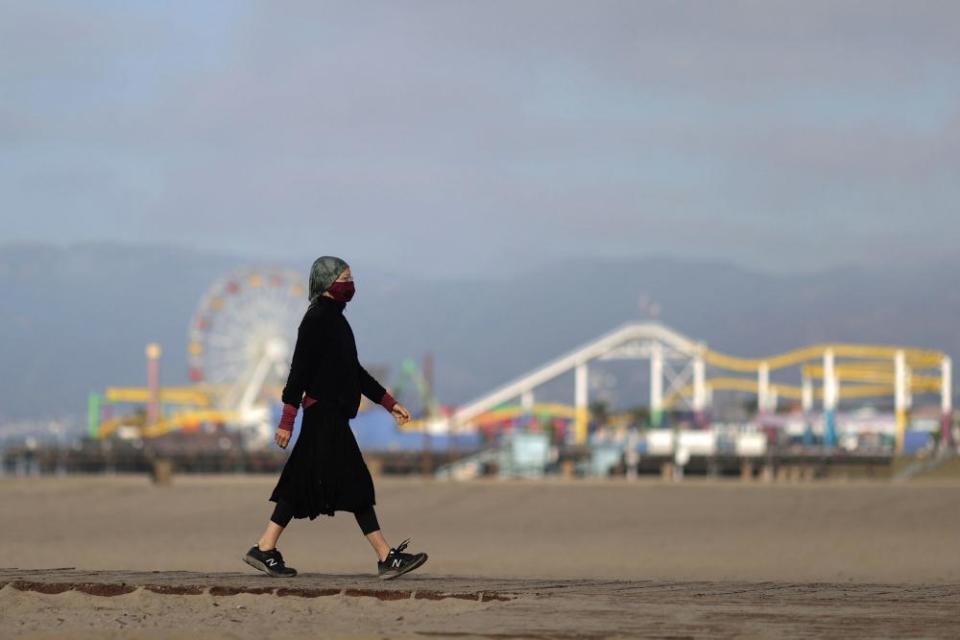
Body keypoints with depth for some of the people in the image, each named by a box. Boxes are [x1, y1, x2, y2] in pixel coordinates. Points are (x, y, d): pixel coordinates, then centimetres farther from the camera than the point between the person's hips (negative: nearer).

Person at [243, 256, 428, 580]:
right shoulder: (316, 320, -12)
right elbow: (299, 370, -16)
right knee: (354, 483, -8)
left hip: (332, 415, 10)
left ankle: (264, 550, 10)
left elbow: (353, 370, 23)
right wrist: (287, 421, -18)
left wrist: (389, 402, 22)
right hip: (324, 415, -10)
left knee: (303, 485, 9)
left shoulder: (334, 319, 17)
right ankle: (387, 558, -7)